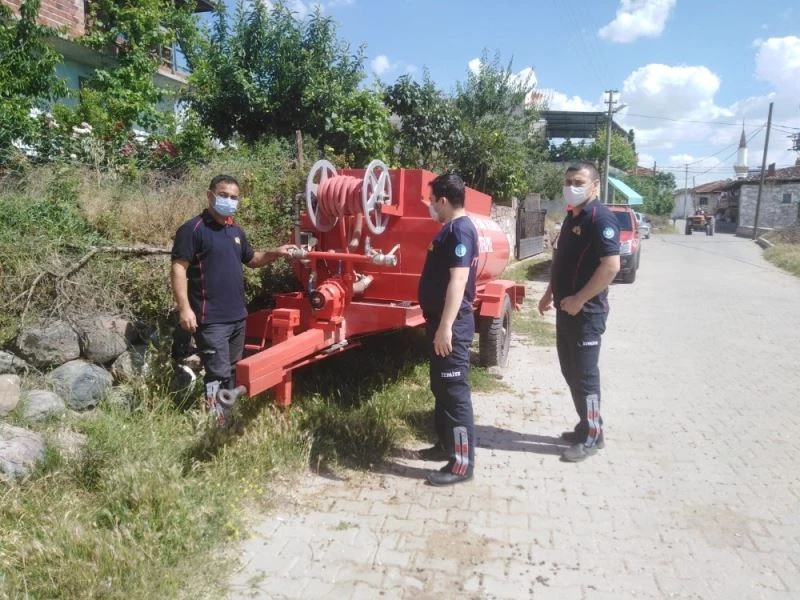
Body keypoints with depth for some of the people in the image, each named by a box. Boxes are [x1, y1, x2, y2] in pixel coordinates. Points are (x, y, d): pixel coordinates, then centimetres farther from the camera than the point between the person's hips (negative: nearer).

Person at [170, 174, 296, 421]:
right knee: (218, 374, -8)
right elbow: (178, 269, -16)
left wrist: (275, 253, 8)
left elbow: (252, 259, 27)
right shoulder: (193, 229, -11)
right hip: (211, 319, -8)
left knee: (233, 372, 19)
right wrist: (184, 308, -23)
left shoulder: (236, 231, 13)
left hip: (237, 316, 9)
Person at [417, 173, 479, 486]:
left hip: (452, 325, -11)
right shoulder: (452, 228, 16)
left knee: (455, 392, -5)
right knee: (441, 388, 19)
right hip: (442, 320, 11)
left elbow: (458, 279, -26)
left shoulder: (460, 230, -17)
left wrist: (446, 326, -31)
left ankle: (462, 463, 3)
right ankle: (446, 444, 32)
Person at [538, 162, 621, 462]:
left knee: (584, 374, -1)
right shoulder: (571, 218, 14)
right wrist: (550, 293, 17)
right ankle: (585, 427, 28)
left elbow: (611, 266, -23)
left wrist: (579, 299, -21)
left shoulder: (601, 218, -15)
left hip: (586, 311, -9)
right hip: (566, 308, 9)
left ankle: (592, 436, 12)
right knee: (570, 371, 15)